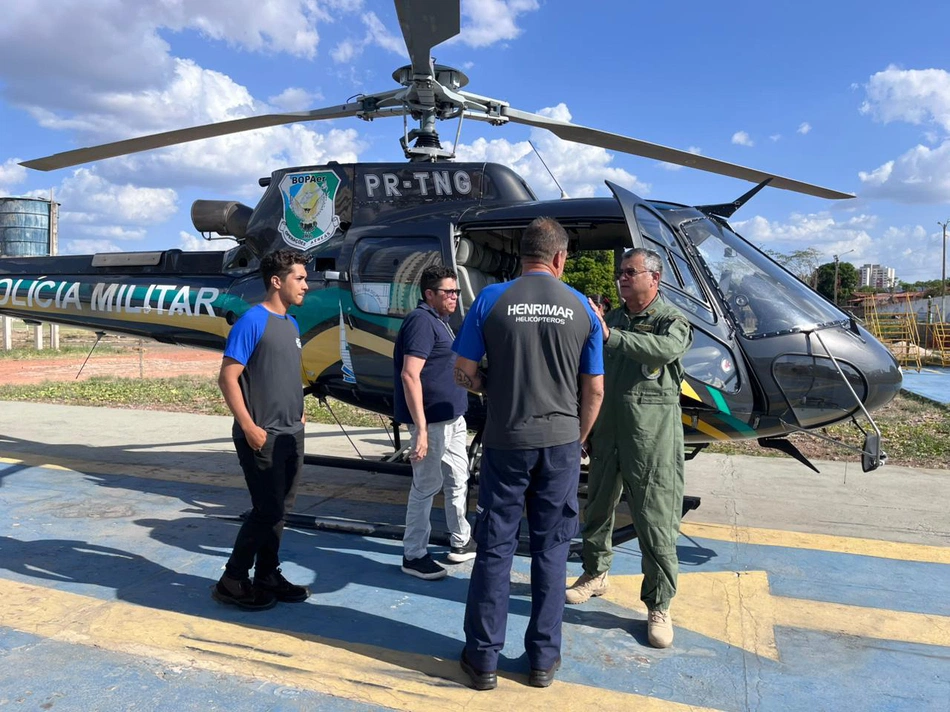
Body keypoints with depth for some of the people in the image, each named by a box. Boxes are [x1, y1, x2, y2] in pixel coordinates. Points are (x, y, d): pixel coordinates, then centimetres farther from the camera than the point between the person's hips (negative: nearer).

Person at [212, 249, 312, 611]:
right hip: (263, 437, -8)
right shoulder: (252, 321, -14)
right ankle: (232, 582, 12)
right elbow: (227, 378, -17)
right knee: (267, 510, -4)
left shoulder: (291, 324, 12)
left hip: (291, 434, 8)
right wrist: (248, 426, -20)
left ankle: (268, 576, 27)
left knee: (280, 509, 14)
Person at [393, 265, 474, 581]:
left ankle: (460, 542, 33)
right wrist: (421, 429, -27)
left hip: (453, 418, 10)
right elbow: (409, 375, -24)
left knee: (458, 479, 18)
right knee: (426, 486, -1)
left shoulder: (439, 321, 14)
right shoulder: (422, 321, -16)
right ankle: (414, 555, 12)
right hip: (433, 421, -10)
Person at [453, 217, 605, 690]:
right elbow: (594, 391, 2)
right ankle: (543, 659, 22)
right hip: (561, 441, 1)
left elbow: (464, 373, -3)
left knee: (495, 548, 9)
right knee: (551, 550, 11)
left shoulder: (491, 299, -5)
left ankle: (483, 658, 19)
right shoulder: (582, 308, 0)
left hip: (505, 441, -1)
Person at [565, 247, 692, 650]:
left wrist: (611, 336, -35)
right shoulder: (612, 319, 12)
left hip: (652, 435, -5)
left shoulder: (673, 322, -2)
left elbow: (666, 349, -28)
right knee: (598, 506, 16)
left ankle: (659, 606, 12)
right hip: (607, 429, 5)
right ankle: (595, 575, 37)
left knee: (655, 520, -1)